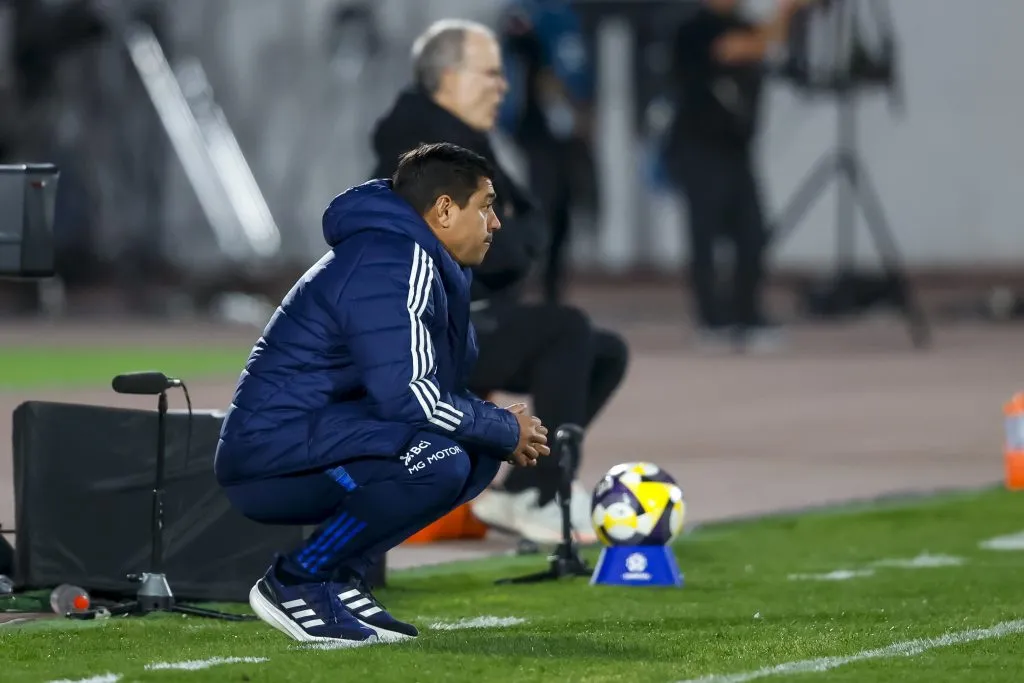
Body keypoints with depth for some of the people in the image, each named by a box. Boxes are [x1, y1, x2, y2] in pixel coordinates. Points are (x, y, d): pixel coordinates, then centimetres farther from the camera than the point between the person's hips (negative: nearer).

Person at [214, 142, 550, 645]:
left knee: (476, 455, 7)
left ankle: (339, 574, 6)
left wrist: (502, 427, 4)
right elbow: (406, 395, -24)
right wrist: (507, 430, -11)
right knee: (439, 463, -28)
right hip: (274, 455, -10)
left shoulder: (419, 263, 17)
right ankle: (296, 582, -13)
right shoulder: (393, 264, -16)